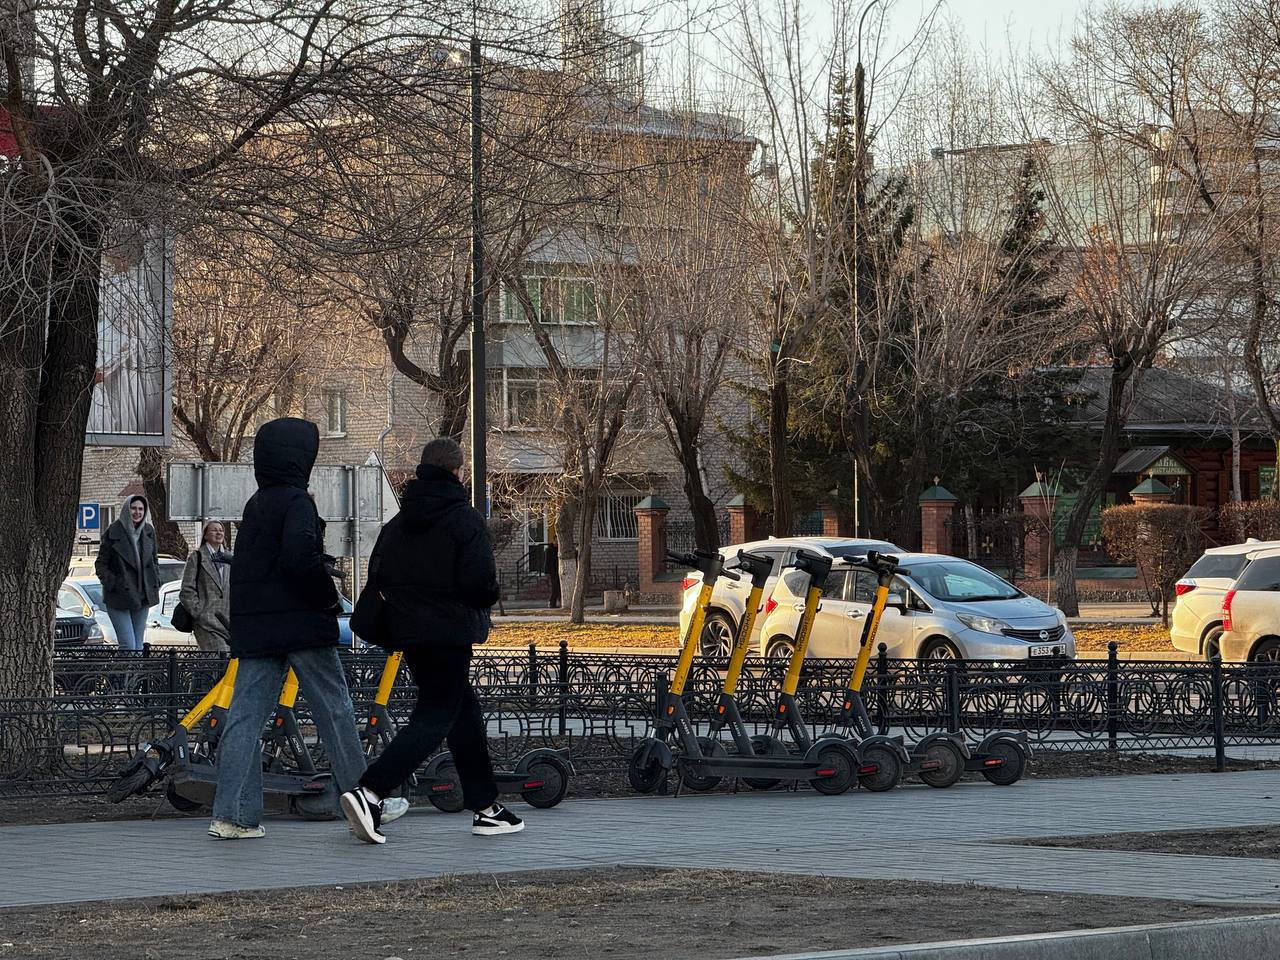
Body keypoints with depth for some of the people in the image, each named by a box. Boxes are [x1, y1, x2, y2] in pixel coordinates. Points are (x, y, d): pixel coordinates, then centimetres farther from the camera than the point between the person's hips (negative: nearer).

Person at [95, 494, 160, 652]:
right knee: (128, 646, -13)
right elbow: (100, 564, -4)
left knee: (138, 646, 9)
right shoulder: (113, 532, -8)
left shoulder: (149, 532, 8)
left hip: (142, 596, 5)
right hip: (118, 598, -5)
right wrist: (111, 584, -15)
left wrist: (156, 583, 7)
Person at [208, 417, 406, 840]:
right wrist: (328, 596, -12)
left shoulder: (254, 506, 16)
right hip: (302, 624, -7)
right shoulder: (295, 502, -11)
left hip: (253, 627, 7)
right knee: (334, 710, 5)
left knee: (245, 716, 1)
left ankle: (231, 814, -6)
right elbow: (301, 556, -26)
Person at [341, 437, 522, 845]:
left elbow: (376, 578, 9)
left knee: (464, 710, 18)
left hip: (408, 634, 8)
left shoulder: (396, 524, 11)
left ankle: (486, 808, 21)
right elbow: (481, 583, -17)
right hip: (449, 634, -8)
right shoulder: (465, 520, -10)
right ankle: (370, 793, -23)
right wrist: (484, 600, 5)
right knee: (434, 718, -6)